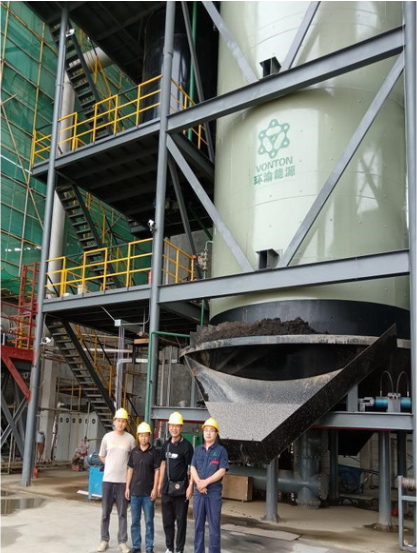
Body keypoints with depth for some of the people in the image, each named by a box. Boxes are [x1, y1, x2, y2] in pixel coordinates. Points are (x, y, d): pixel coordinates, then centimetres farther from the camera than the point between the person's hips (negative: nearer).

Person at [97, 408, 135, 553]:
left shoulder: (130, 438, -3)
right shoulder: (107, 437, 1)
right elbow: (102, 456, 13)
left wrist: (126, 468, 2)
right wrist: (112, 466, 9)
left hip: (123, 480, -1)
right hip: (108, 479, 1)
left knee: (122, 513, 4)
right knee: (105, 512, 9)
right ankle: (104, 540, 21)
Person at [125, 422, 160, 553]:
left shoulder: (154, 452, -4)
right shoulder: (134, 452, 5)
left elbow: (157, 471, -4)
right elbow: (130, 470, 10)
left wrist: (155, 489, -9)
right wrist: (127, 487, 5)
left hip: (148, 492, -3)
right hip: (135, 491, 3)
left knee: (149, 521, 3)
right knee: (135, 521, 10)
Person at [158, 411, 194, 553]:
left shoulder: (186, 445, -8)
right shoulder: (166, 444, 9)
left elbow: (191, 467, -9)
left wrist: (190, 486, -16)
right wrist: (160, 484, 14)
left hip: (181, 487, -5)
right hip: (167, 487, 5)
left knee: (181, 520, 3)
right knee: (167, 520, 13)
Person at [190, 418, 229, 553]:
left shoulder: (221, 450, -1)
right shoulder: (198, 449, 11)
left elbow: (222, 471, -9)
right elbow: (192, 468, 5)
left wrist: (205, 482, -16)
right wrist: (199, 483, -12)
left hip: (214, 492, -4)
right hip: (198, 492, 4)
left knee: (214, 526, -1)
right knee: (198, 525, 10)